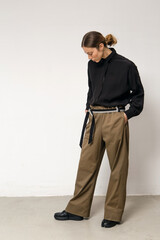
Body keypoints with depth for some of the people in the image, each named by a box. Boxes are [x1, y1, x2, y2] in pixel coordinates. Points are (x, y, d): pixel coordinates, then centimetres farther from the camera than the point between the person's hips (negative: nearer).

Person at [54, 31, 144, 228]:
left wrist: (127, 114, -6)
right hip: (94, 119, 6)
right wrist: (89, 107, 11)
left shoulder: (126, 66, -8)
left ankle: (113, 213, 18)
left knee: (117, 167, 5)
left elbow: (138, 93, 2)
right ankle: (77, 209, 21)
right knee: (86, 164, 9)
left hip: (115, 121, -5)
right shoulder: (93, 65, 8)